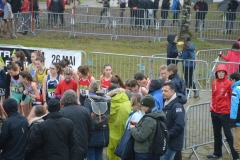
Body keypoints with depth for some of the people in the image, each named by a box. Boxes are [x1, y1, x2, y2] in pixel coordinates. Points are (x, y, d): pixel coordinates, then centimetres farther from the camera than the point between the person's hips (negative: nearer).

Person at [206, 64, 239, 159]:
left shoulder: (228, 83, -10)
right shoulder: (214, 83, 6)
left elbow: (232, 97, -6)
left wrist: (230, 109, -6)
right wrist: (212, 106, 11)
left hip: (224, 112, -6)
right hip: (214, 112, 6)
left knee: (227, 133, -5)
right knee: (216, 133, 15)